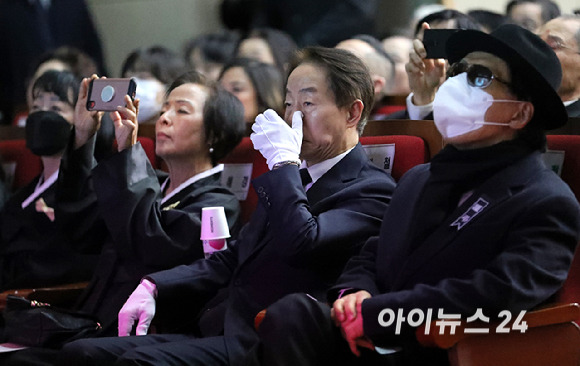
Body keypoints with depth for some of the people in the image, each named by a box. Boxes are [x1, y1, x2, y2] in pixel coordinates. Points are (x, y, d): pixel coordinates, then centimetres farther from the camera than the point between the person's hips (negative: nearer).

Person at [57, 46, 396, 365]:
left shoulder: (372, 191, -4)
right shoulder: (296, 180, 24)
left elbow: (301, 243, -22)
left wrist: (282, 160, -10)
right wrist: (153, 287, 9)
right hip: (213, 332, 9)